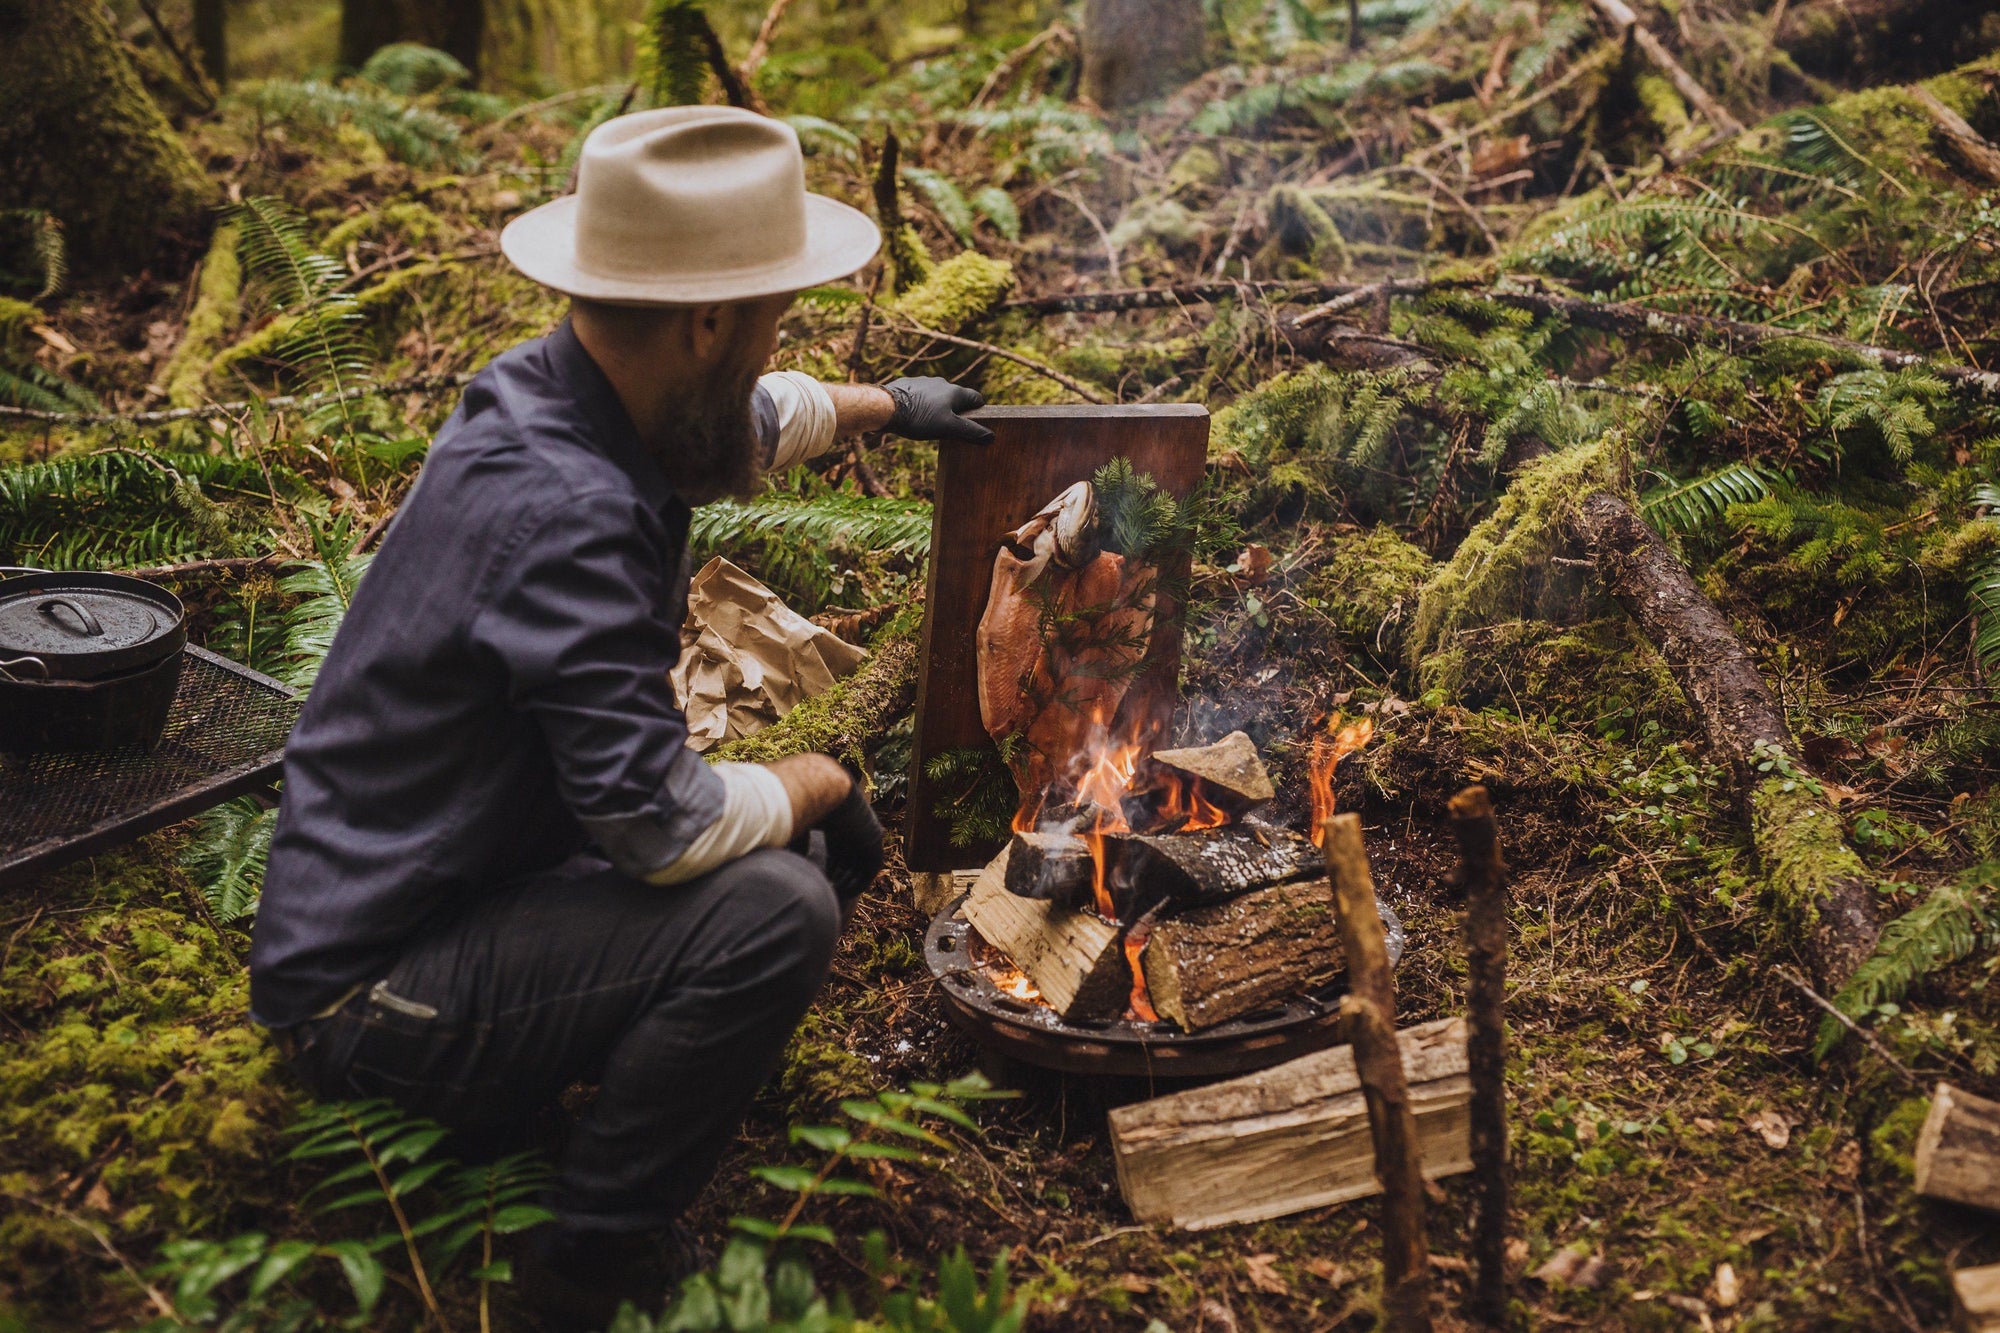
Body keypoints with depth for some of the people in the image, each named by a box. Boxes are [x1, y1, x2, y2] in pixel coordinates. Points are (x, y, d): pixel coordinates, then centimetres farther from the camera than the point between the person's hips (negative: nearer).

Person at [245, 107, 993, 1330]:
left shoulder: (572, 400, -1)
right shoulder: (563, 512, -32)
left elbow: (751, 417, 24)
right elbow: (666, 824, -30)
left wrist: (887, 405, 38)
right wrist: (820, 781, -11)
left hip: (470, 880, 10)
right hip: (368, 988, -10)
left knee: (807, 851, 9)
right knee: (772, 910, -26)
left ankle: (510, 1085, 16)